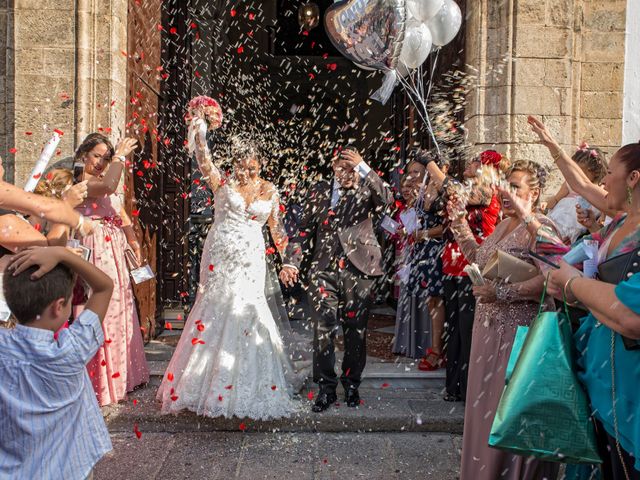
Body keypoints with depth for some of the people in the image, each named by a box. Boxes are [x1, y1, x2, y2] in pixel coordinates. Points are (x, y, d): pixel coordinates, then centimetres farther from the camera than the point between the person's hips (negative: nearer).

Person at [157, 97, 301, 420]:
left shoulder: (269, 190, 6)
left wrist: (282, 240, -4)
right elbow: (203, 157, -11)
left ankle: (248, 388, 11)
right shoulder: (222, 183, 1)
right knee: (217, 311, 4)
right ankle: (208, 383, 20)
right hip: (220, 256, -1)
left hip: (251, 260, 1)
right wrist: (199, 126, -19)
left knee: (246, 312, -3)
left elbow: (275, 223, 12)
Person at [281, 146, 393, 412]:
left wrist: (364, 169, -23)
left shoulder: (366, 190, 5)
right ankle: (326, 387, 11)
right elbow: (304, 229, 8)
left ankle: (351, 384, 26)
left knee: (355, 331, 9)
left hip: (358, 270, -1)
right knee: (323, 330, -1)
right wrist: (291, 262, -3)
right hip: (323, 270, 1)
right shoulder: (319, 191, 11)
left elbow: (387, 198, -17)